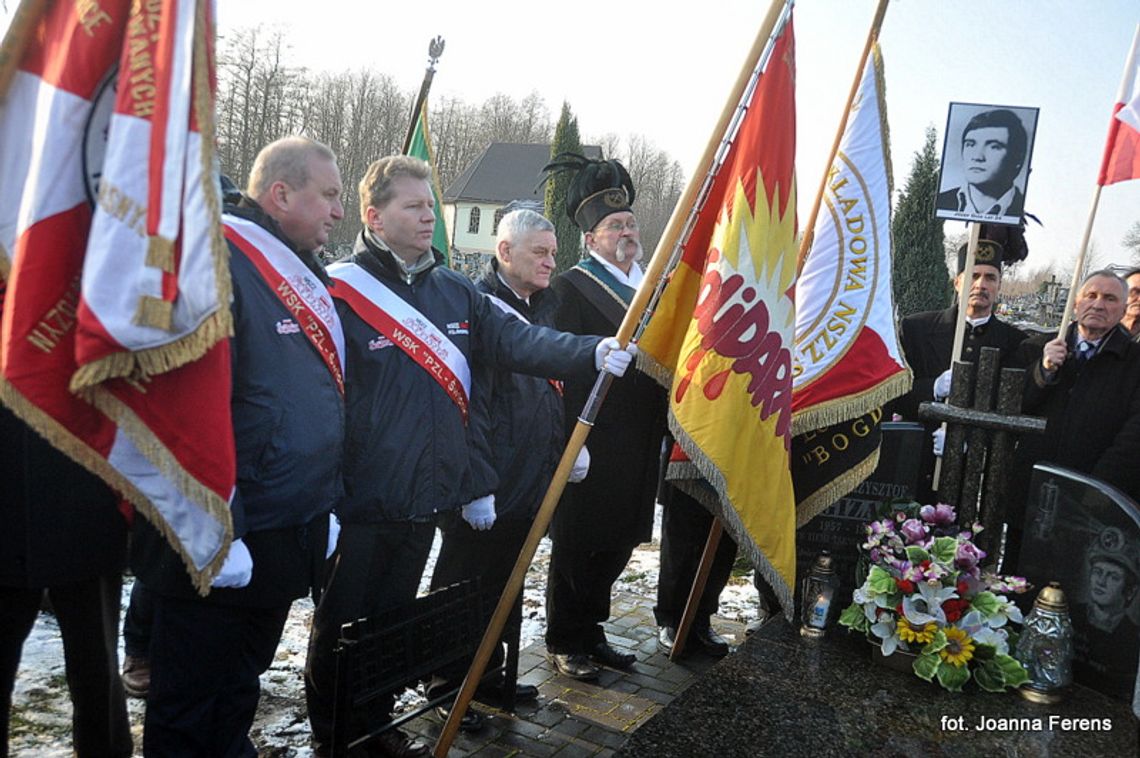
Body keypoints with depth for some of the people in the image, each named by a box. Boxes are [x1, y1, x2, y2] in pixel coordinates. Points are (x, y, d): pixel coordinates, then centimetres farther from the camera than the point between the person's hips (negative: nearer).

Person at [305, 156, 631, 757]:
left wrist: (595, 352, -19)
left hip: (426, 498, 6)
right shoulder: (340, 290, -13)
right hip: (361, 503, -6)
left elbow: (519, 341, -4)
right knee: (342, 622, 11)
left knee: (393, 617, 21)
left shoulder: (454, 291, 7)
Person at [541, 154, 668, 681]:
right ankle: (564, 643, 20)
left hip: (637, 444, 7)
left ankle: (591, 633, 31)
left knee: (616, 544, 15)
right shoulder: (571, 287, -8)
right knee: (577, 545, 4)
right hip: (589, 439, -7)